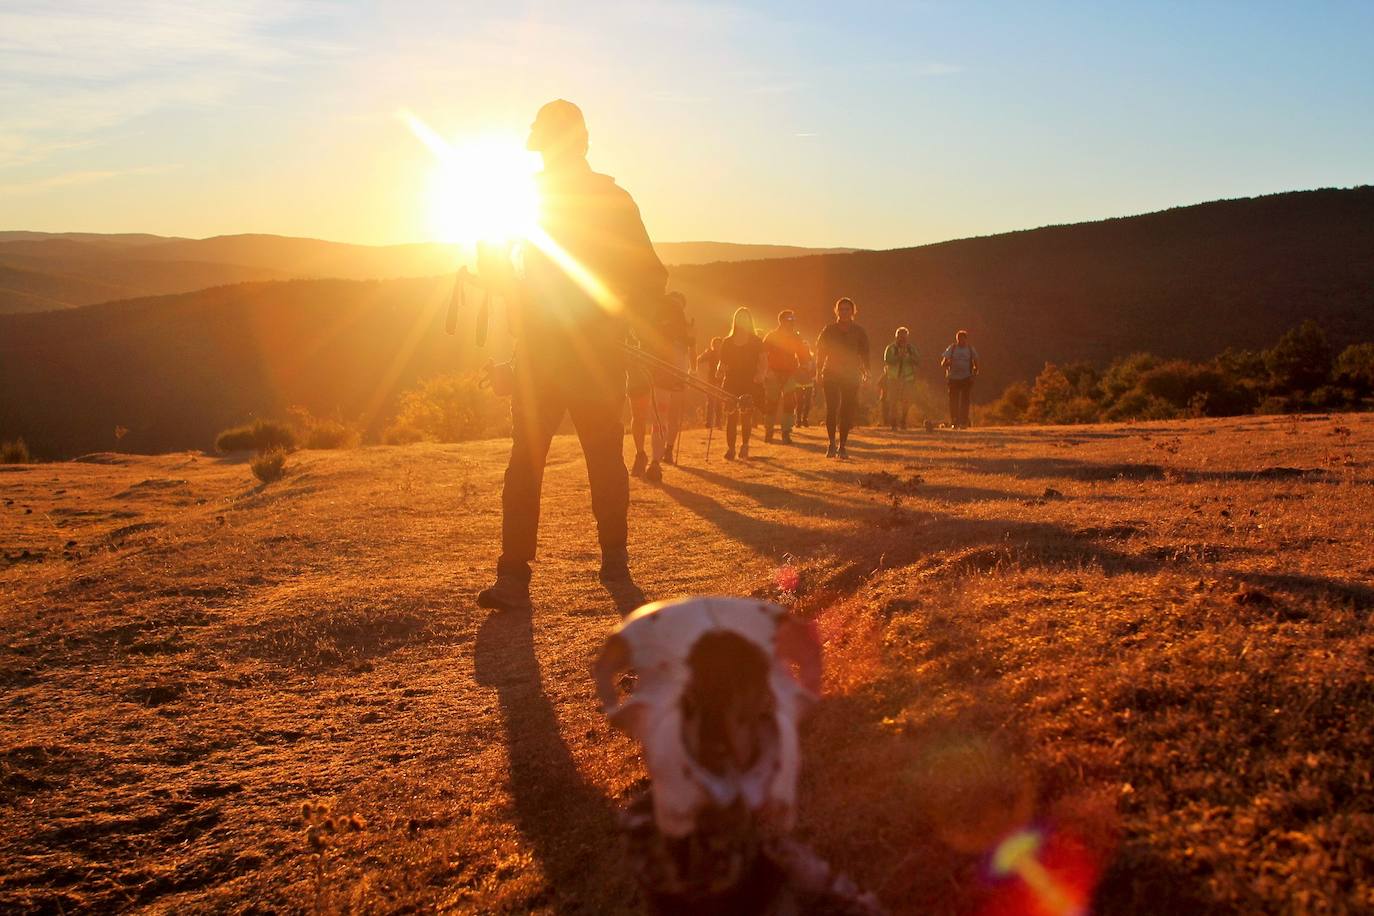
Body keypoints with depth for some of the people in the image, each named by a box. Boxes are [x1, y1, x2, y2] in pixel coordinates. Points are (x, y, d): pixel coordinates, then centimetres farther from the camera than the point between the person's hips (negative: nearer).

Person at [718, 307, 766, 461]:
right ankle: (730, 448, 5)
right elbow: (722, 364, 14)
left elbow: (764, 362, -1)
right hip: (731, 382, 2)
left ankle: (744, 445, 5)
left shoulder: (756, 341, 5)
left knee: (746, 415, -12)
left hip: (750, 383, -2)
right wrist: (719, 378, -5)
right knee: (731, 416, -3)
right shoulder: (728, 342, 11)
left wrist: (760, 374, -20)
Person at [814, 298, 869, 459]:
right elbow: (820, 352, 2)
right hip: (831, 375, -1)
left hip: (851, 377, 1)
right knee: (831, 409, -9)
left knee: (847, 410, -1)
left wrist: (865, 371, -6)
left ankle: (842, 445, 8)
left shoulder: (859, 332, 4)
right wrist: (819, 373, -7)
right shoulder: (828, 330, 2)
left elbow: (864, 354, 7)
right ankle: (832, 444, 1)